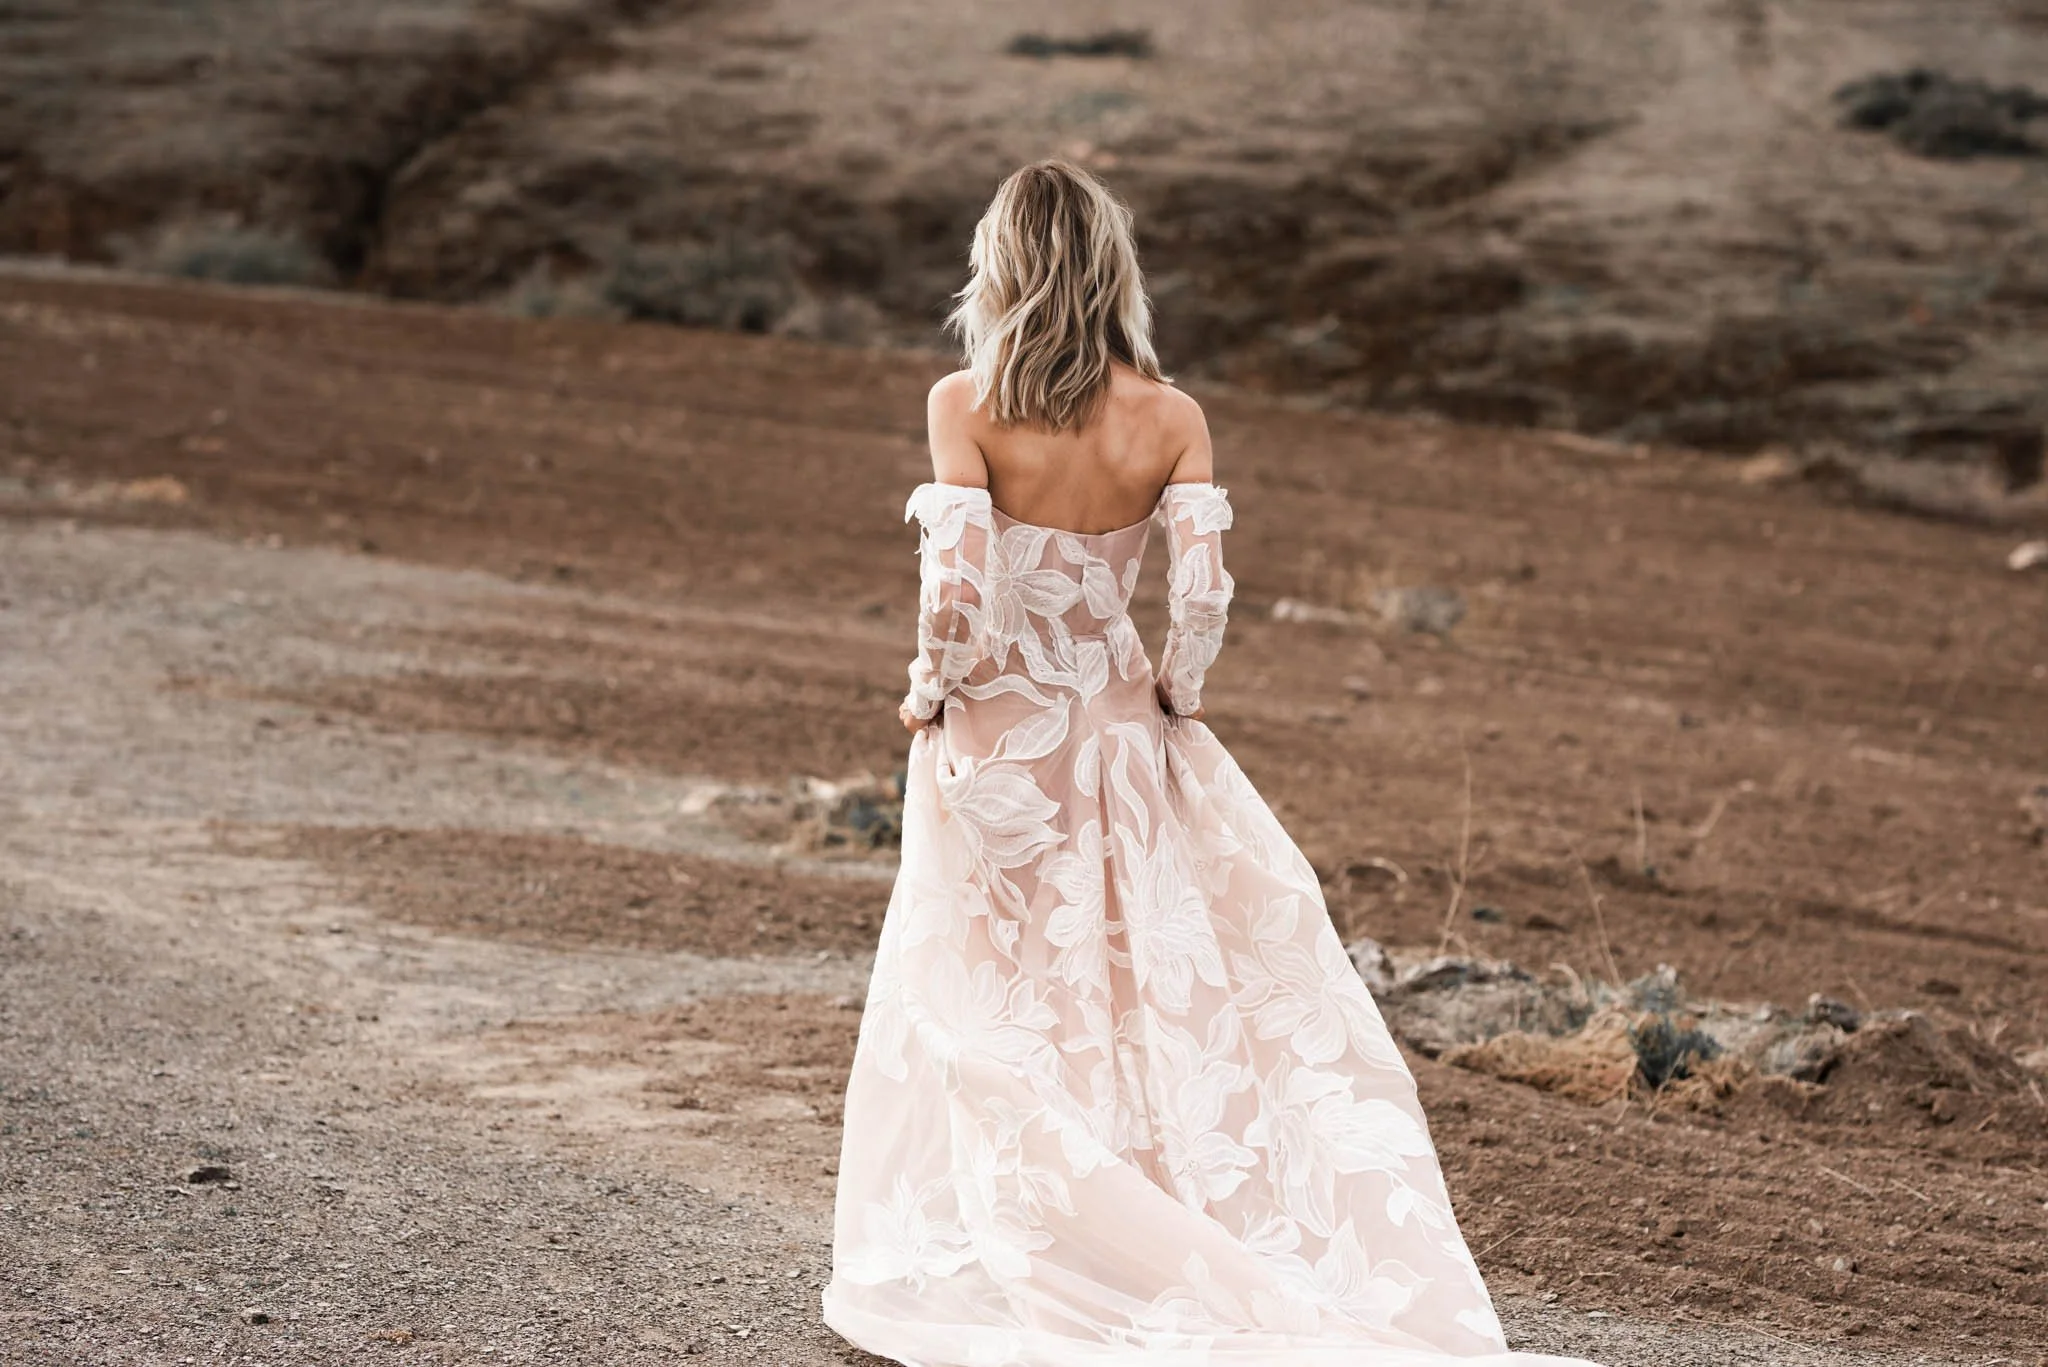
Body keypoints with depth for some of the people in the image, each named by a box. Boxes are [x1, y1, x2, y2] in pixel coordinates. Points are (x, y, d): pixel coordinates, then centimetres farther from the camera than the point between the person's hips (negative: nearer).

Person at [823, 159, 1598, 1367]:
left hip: (992, 736, -2)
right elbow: (1204, 597, -12)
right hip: (1117, 735, 2)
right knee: (1158, 988, 13)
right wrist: (1174, 695, 6)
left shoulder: (966, 404, -15)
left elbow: (957, 591, -21)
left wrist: (933, 690, -3)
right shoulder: (1171, 420, -8)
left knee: (996, 1012, 10)